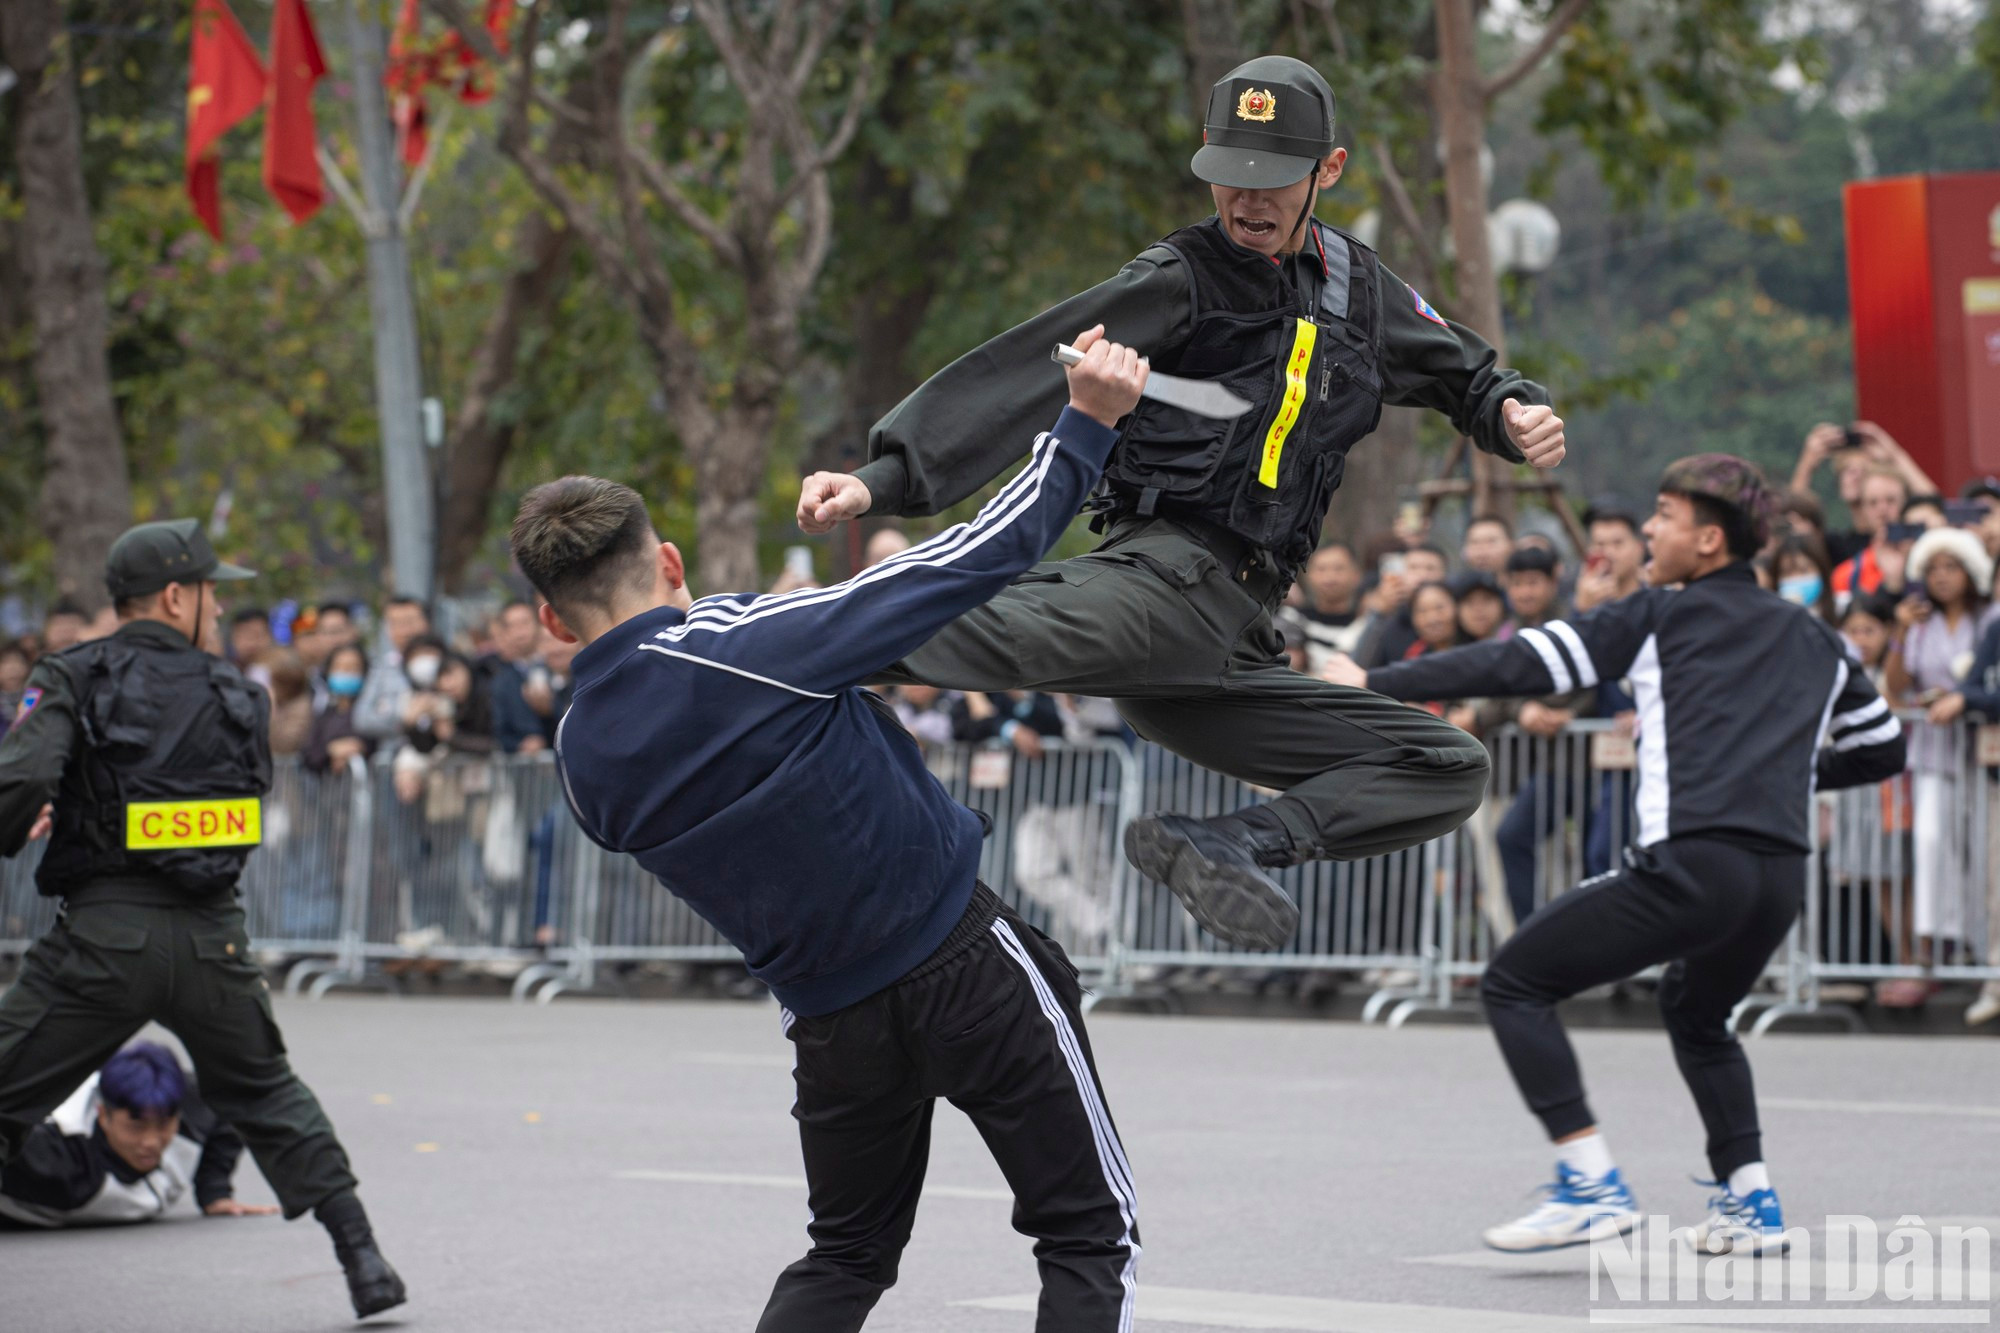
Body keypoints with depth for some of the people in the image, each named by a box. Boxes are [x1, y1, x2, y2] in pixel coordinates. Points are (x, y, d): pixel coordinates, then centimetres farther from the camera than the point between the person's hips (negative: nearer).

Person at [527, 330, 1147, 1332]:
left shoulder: (582, 755, -1)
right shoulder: (745, 638, -17)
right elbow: (970, 560, -18)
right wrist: (1087, 422, -10)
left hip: (830, 1018, 5)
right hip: (962, 962, -5)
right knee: (1088, 1234, 7)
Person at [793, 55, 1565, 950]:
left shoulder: (1360, 294, 19)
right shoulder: (1182, 279, 2)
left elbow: (1466, 375, 35)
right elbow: (1021, 375, -10)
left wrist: (1513, 410, 9)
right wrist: (885, 479, -24)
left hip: (1231, 653, 6)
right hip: (1167, 573, -6)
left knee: (1450, 770, 1)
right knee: (1023, 630, -39)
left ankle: (1238, 845, -17)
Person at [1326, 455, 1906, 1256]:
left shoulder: (1662, 617, 5)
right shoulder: (1814, 640, 21)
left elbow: (1521, 665, -1)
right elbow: (1884, 748, 29)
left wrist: (1376, 684, 3)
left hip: (1691, 863, -7)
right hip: (1782, 874, 7)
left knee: (1514, 983, 5)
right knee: (1696, 1015, 34)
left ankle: (1591, 1186, -5)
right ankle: (1749, 1202, 24)